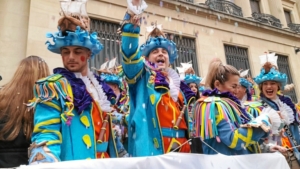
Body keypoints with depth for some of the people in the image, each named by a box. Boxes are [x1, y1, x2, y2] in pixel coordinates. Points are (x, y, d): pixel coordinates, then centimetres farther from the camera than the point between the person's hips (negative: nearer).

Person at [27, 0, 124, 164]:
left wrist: (113, 158, 15)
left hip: (106, 161, 6)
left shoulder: (100, 85, 9)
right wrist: (43, 162, -37)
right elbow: (46, 135, -19)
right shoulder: (52, 87, -9)